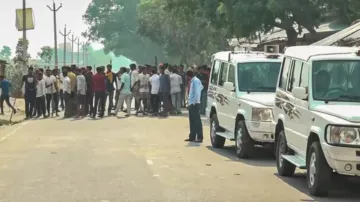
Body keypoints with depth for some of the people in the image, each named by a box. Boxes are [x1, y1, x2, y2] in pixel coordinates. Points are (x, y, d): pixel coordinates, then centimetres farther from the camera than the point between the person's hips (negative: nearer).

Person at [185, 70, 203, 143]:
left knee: (197, 121, -7)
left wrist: (194, 102, -18)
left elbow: (197, 92, -20)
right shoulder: (193, 81, 16)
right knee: (192, 121, 13)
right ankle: (192, 137, 19)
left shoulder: (195, 81, -13)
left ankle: (199, 137, -6)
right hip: (192, 104, 10)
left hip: (194, 104, -10)